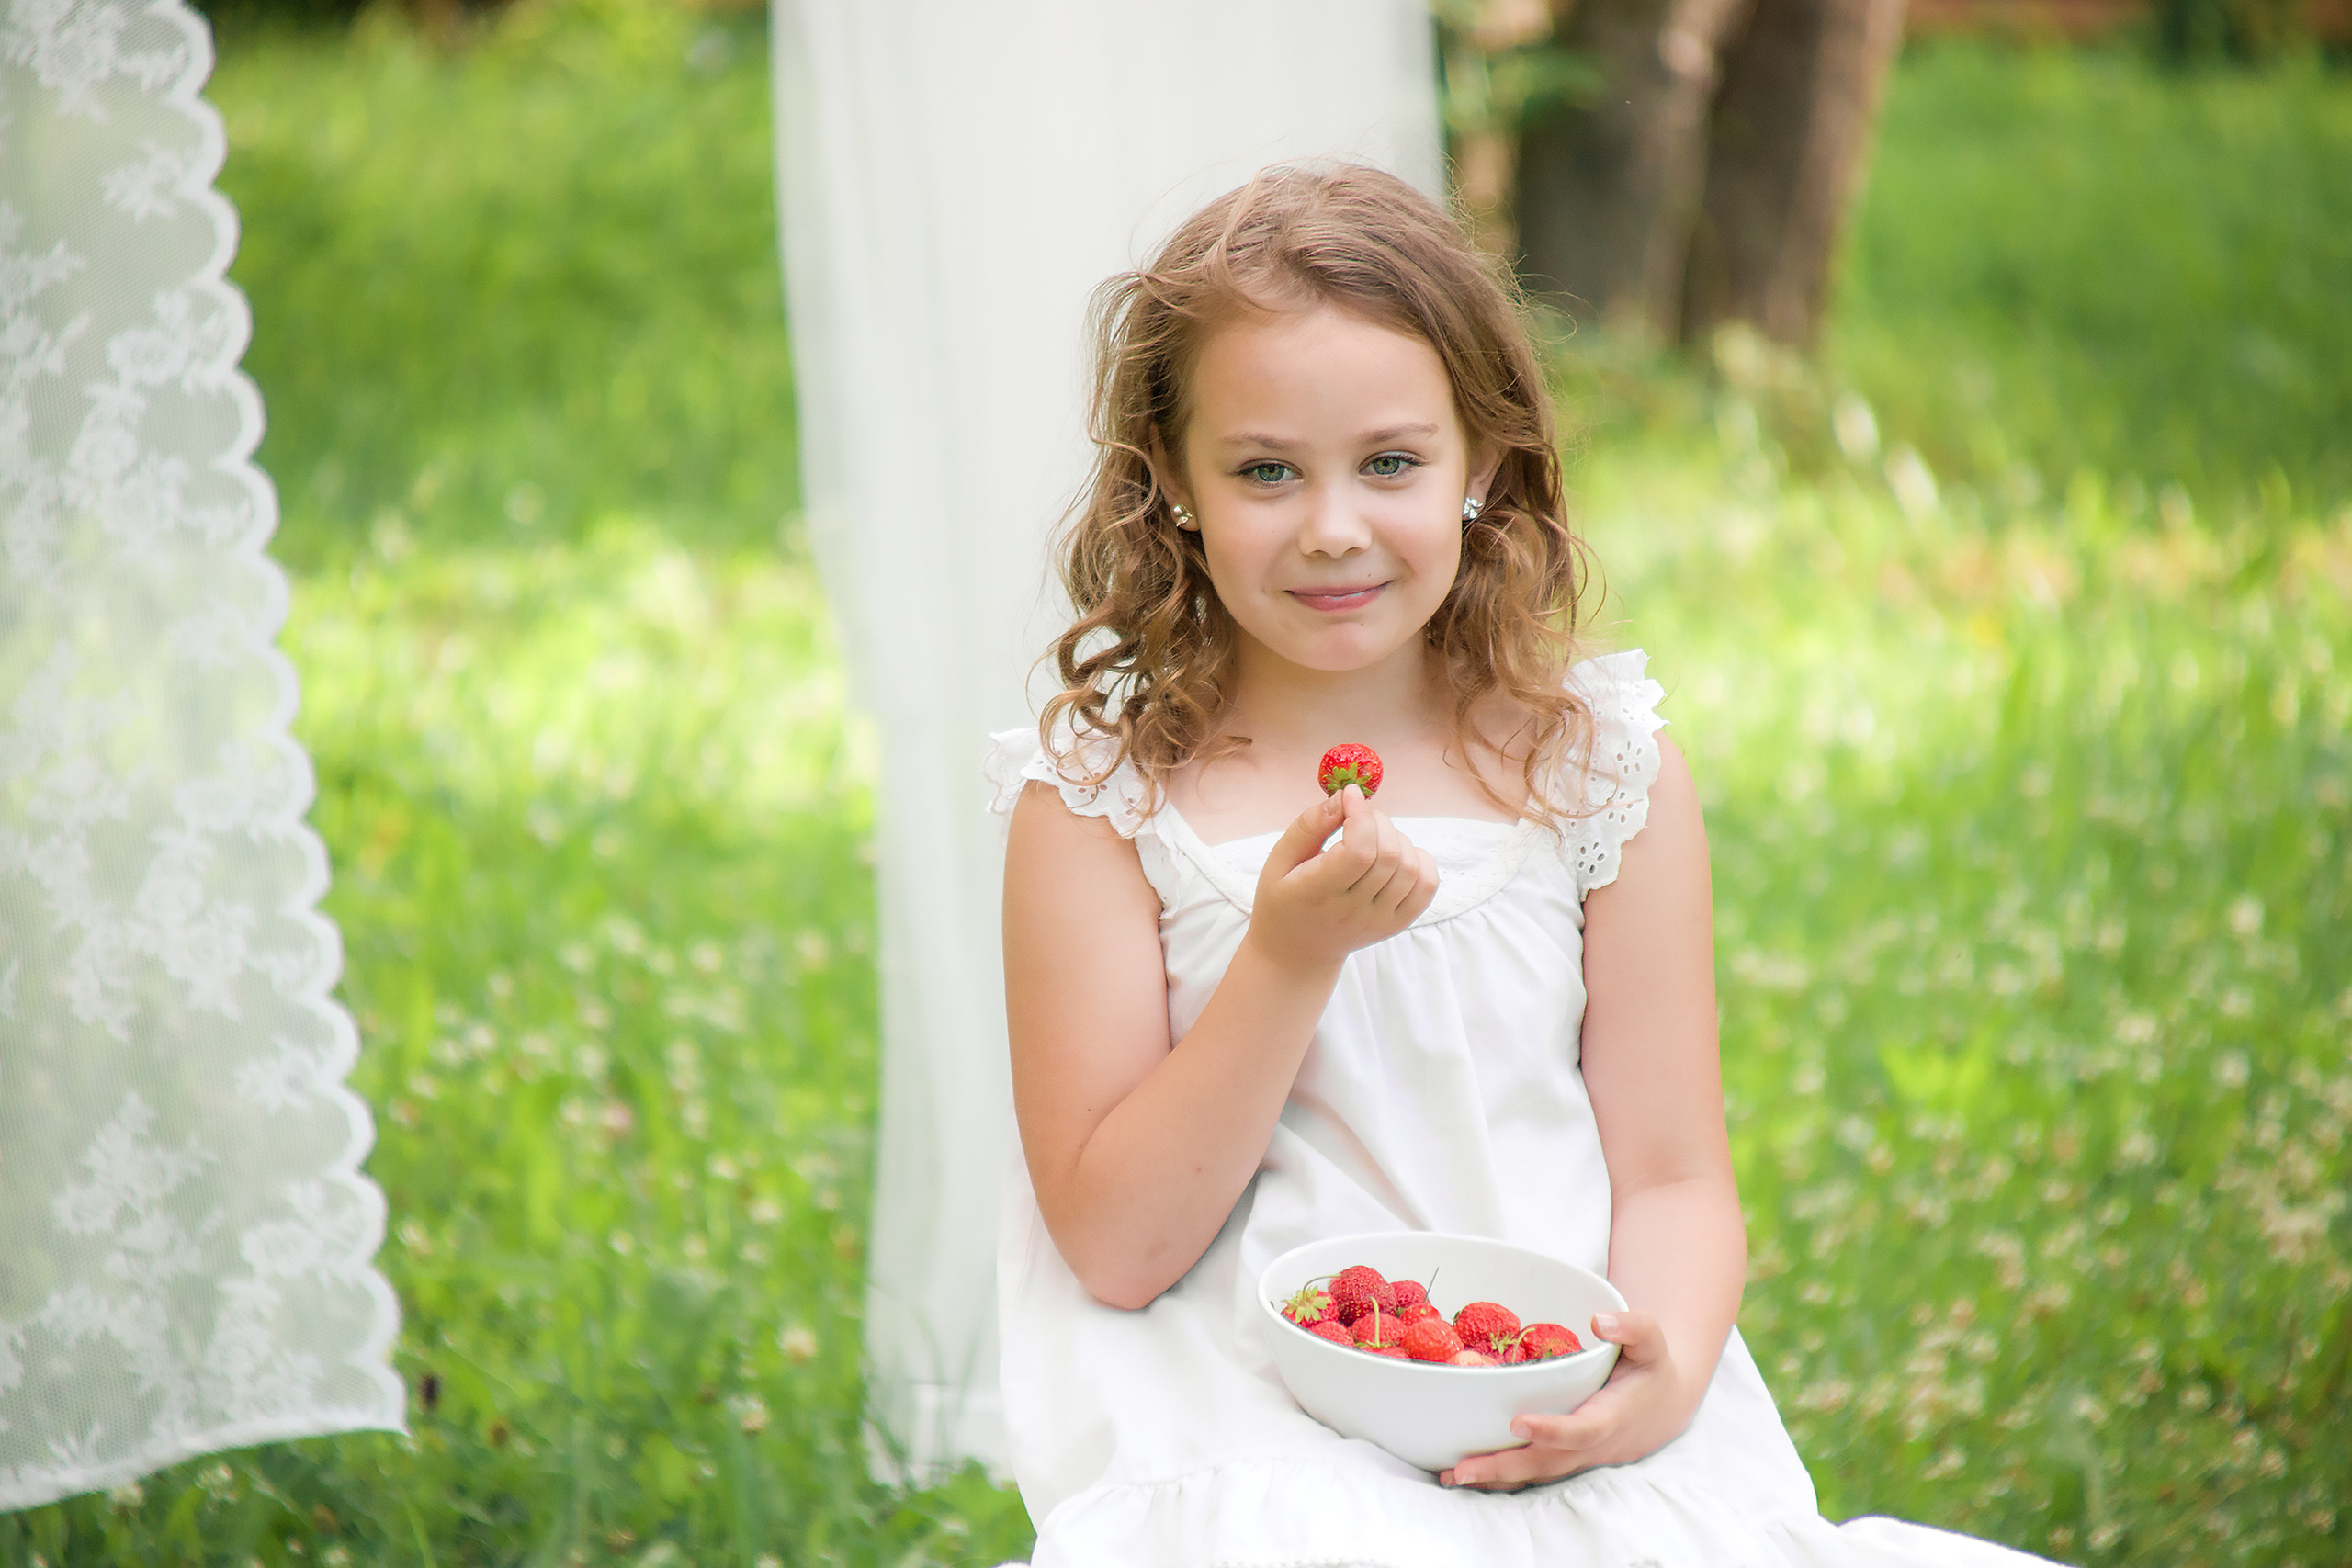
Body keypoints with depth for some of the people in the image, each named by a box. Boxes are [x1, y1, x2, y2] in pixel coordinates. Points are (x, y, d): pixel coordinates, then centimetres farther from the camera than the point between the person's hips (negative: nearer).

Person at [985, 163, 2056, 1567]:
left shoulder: (1602, 769, 6)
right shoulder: (1102, 794, 1)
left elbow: (1671, 1175, 7)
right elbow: (1117, 1247, -2)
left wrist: (1663, 1375, -14)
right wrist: (1289, 959, -14)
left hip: (1578, 1440, 3)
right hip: (1250, 1443, -2)